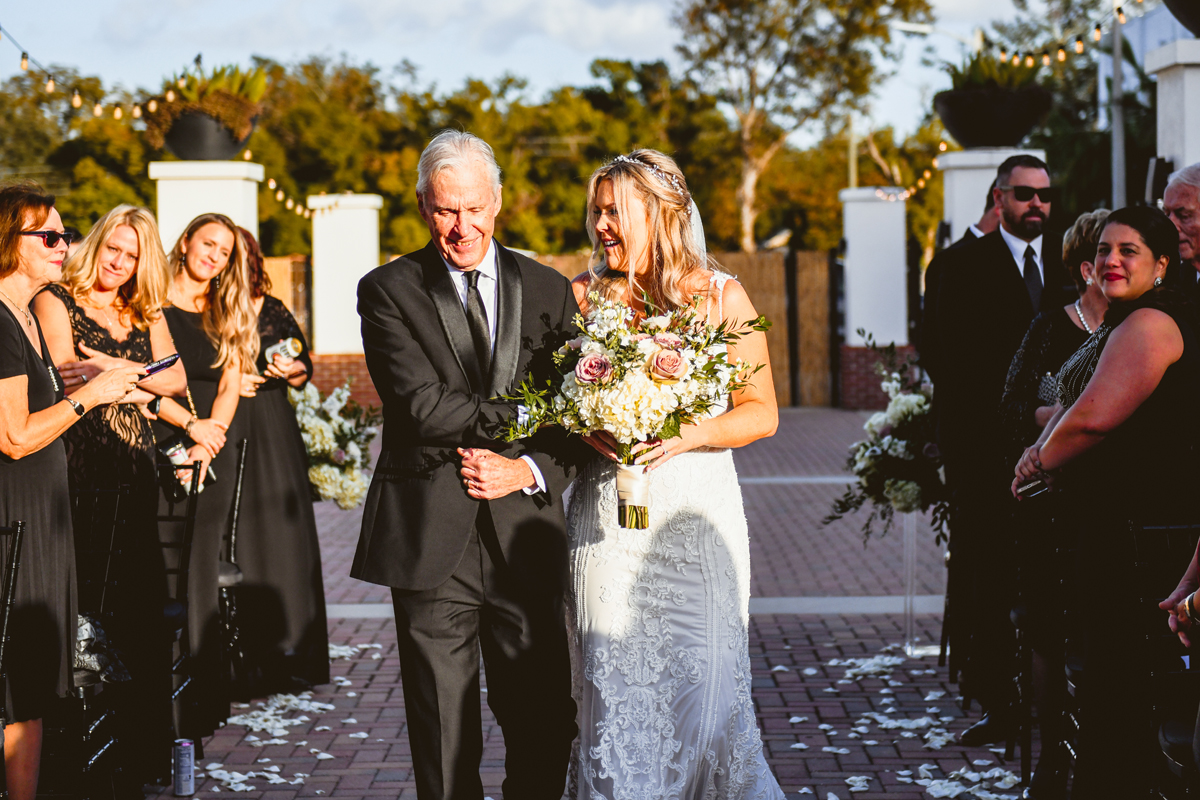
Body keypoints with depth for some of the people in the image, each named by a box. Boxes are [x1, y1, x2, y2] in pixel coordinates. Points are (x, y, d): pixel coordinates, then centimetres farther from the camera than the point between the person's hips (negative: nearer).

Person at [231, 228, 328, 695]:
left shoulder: (274, 312, 12)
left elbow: (305, 370, 16)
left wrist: (290, 371, -5)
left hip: (274, 438, 4)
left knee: (282, 537, 3)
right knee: (234, 546, -6)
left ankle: (285, 659, 10)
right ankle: (240, 667, -3)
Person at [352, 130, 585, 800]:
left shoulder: (549, 291, 10)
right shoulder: (389, 292, 2)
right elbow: (423, 407, -12)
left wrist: (530, 470, -12)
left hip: (526, 539, 2)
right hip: (431, 543, -2)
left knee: (547, 731, 3)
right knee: (445, 740, 6)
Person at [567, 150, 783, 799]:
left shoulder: (721, 297, 2)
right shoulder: (582, 296, 8)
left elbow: (762, 412, 1)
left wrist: (687, 435, -15)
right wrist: (588, 430, -9)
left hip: (696, 510, -1)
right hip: (606, 517, 1)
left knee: (706, 683, -4)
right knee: (614, 684, -1)